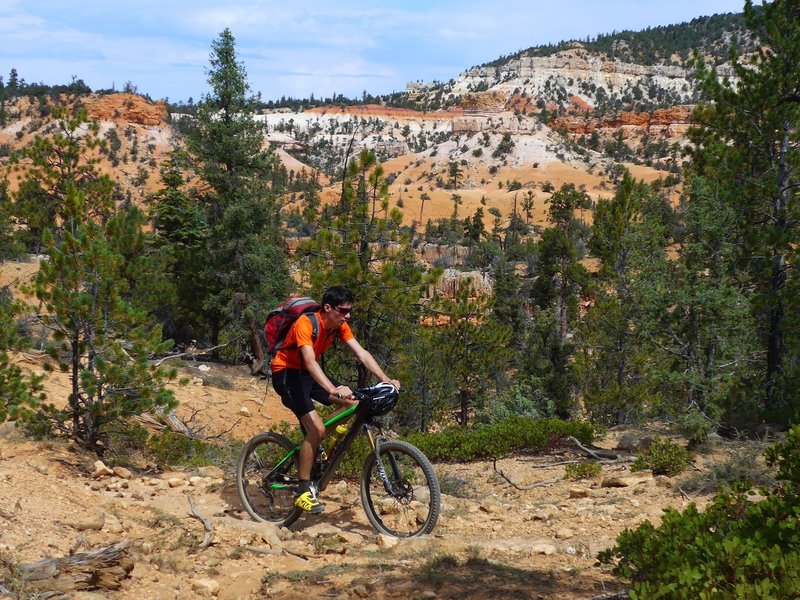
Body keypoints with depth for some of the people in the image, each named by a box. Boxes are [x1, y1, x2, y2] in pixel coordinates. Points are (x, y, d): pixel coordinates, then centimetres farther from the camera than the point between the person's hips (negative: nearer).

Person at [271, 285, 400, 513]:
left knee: (354, 404, -6)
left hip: (307, 373, 8)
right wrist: (334, 390, -54)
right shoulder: (306, 323, -28)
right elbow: (310, 362, -40)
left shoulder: (340, 326, -5)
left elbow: (362, 354, -9)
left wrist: (386, 380, -23)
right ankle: (303, 491, -11)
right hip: (286, 373, -8)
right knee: (316, 428, -21)